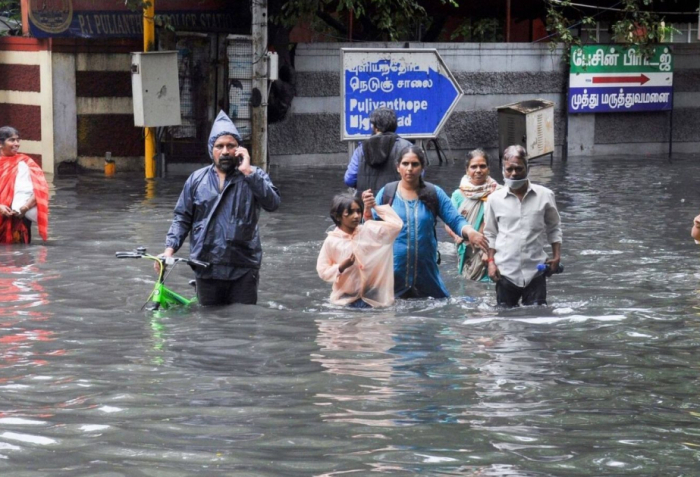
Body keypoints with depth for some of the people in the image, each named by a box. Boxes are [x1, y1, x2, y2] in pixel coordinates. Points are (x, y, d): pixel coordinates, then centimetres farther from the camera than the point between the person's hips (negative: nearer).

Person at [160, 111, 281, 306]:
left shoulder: (253, 177, 3)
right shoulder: (197, 179, 9)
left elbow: (272, 203, -14)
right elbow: (182, 218, 12)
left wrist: (247, 171, -16)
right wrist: (170, 249, -2)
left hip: (243, 268, -2)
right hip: (207, 269, 2)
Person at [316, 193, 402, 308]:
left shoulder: (369, 231, -2)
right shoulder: (331, 241, -6)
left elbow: (396, 224, -9)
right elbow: (322, 271, -1)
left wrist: (376, 206, -9)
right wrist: (341, 267, -19)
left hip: (371, 298, 1)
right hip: (345, 299, -1)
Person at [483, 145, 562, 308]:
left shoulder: (545, 195, 0)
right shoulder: (495, 199, 2)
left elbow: (554, 228, 11)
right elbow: (490, 234, 11)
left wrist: (556, 256, 1)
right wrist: (491, 261, 2)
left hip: (535, 271, -1)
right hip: (505, 271, 1)